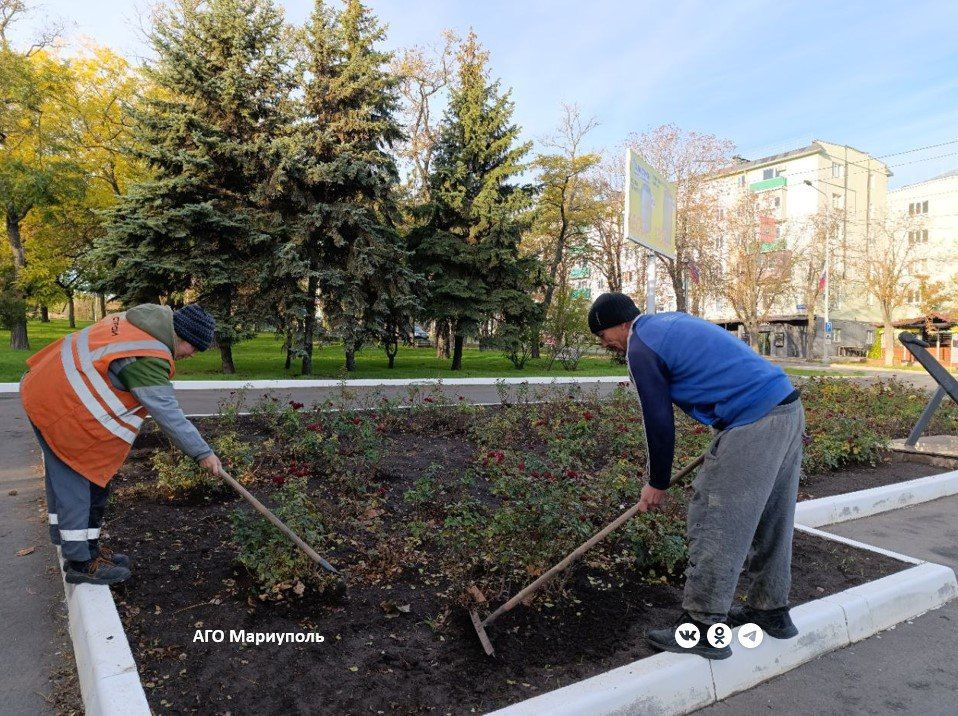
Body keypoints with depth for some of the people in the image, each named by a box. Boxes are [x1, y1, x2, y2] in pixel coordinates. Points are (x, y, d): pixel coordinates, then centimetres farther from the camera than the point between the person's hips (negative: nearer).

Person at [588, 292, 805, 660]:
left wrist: (658, 484, 7)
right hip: (789, 408, 10)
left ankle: (703, 627, 7)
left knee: (714, 524, -2)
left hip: (753, 425, -10)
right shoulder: (673, 321, 22)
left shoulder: (640, 346, -6)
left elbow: (659, 422, -5)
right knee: (770, 521, 19)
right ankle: (771, 610, 33)